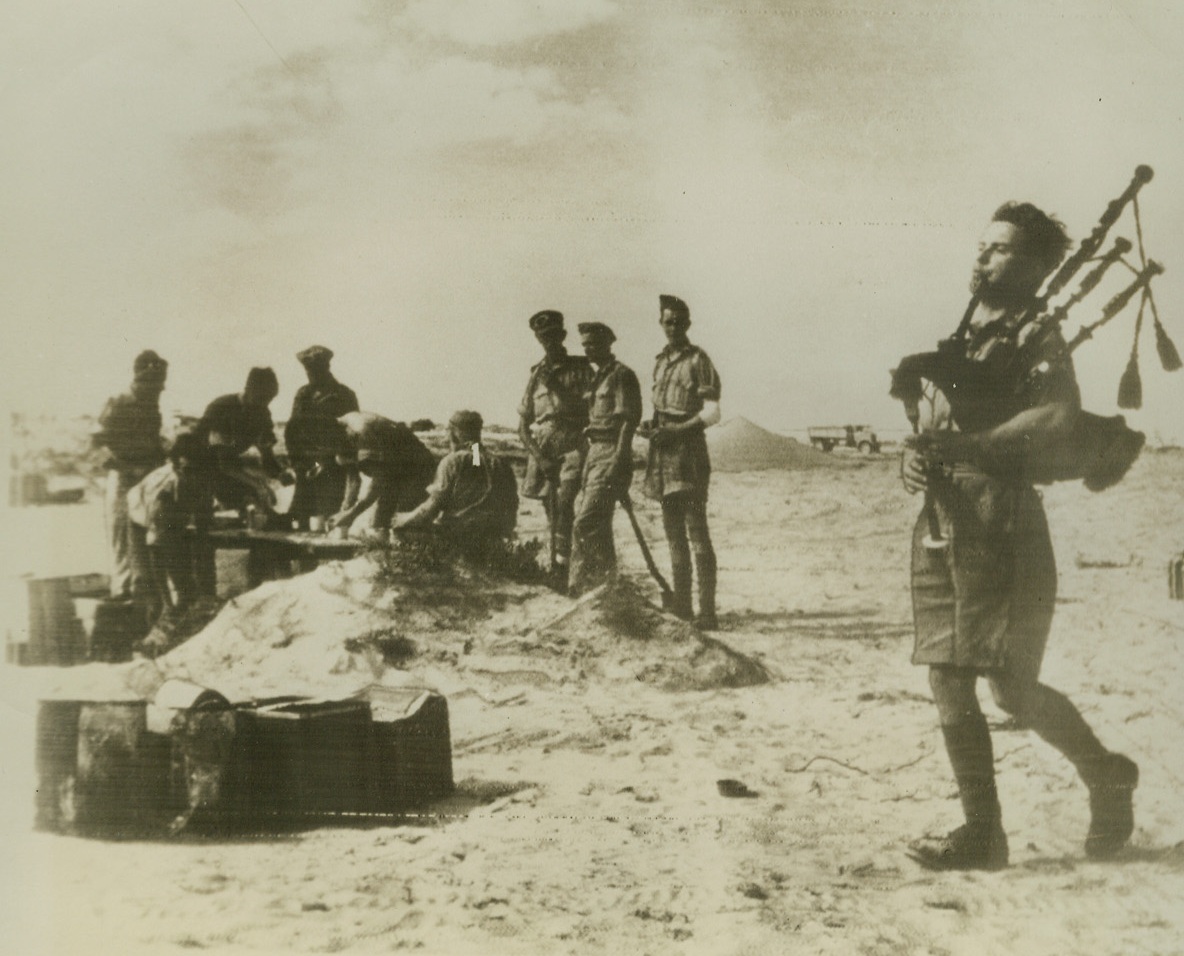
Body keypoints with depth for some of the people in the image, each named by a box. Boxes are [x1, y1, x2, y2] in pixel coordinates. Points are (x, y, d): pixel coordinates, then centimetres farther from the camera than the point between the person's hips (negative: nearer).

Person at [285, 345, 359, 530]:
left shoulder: (344, 396, -1)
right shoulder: (303, 394, 12)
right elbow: (291, 430, 14)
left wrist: (327, 462, -11)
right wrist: (297, 462, 2)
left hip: (332, 468, -4)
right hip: (307, 466, 4)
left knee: (326, 514, -11)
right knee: (299, 517, 0)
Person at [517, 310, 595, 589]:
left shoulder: (580, 368, 5)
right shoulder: (536, 374, 15)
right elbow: (523, 422, 12)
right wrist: (536, 454, -2)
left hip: (571, 446, -4)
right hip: (542, 450, 4)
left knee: (564, 505, -21)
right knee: (552, 514, 6)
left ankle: (561, 569, -23)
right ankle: (556, 575, 12)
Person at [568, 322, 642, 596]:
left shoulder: (622, 375, -7)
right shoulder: (597, 378, 20)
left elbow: (629, 420, -14)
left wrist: (619, 461, -21)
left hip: (612, 454, -9)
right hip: (594, 452, 9)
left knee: (585, 523, -15)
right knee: (597, 525, 10)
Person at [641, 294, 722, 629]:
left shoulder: (698, 360, -5)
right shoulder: (660, 362, 17)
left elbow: (712, 412, -11)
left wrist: (675, 431, -17)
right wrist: (653, 429, 5)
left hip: (688, 451, -8)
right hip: (664, 453, 8)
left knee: (696, 532, -11)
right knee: (674, 534, 11)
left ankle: (707, 612, -12)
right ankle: (681, 606, 17)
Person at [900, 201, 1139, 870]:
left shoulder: (1038, 338, -4)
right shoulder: (959, 340, 19)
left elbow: (1060, 416, -21)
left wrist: (967, 447, -27)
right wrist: (914, 459, -4)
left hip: (1002, 521, -7)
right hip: (941, 523, 7)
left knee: (1012, 687, -5)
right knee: (949, 683, 5)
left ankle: (1107, 775, 22)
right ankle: (982, 834, 14)